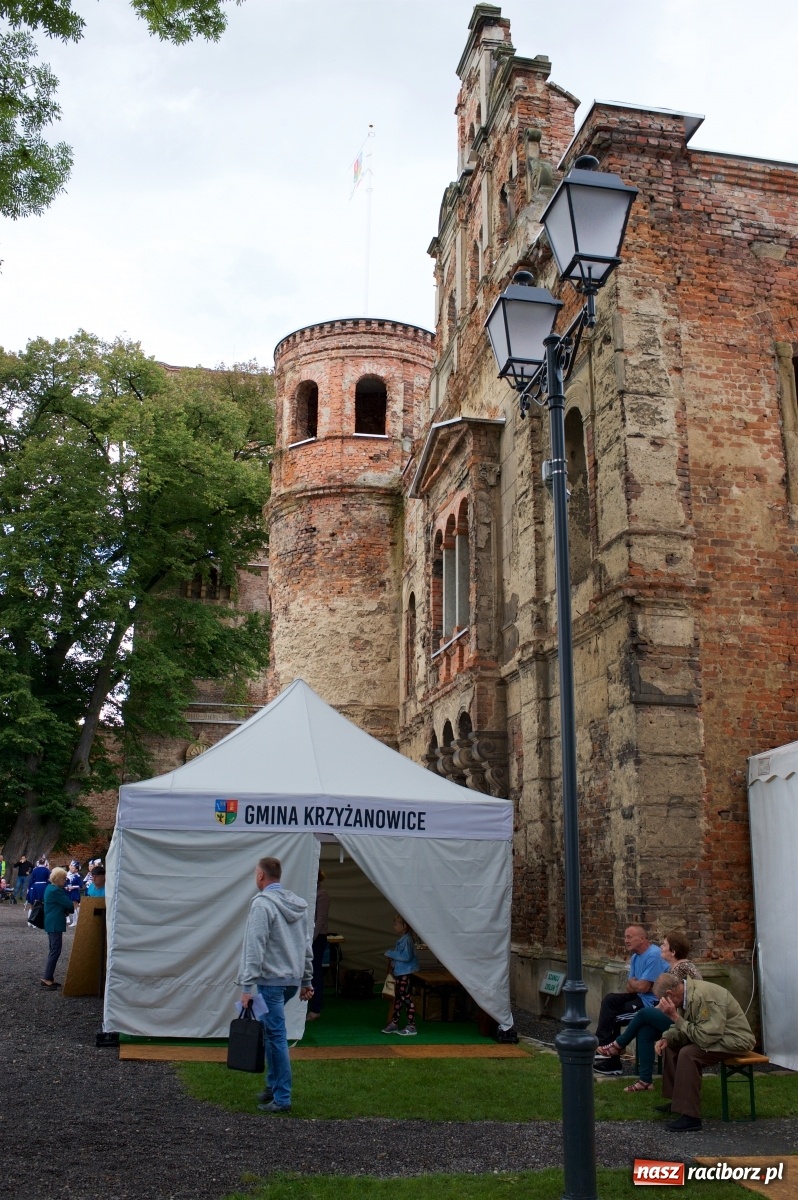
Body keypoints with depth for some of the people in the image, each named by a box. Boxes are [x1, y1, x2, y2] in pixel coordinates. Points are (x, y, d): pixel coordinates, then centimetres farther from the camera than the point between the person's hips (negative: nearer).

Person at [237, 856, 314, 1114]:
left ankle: (282, 1099, 2)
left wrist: (247, 986, -17)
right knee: (272, 1032, 20)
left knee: (276, 1036, -3)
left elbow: (255, 948, -18)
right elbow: (307, 946, 15)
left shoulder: (262, 904, -13)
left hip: (271, 980, -8)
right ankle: (272, 1085, 25)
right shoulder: (298, 905, 11)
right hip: (293, 980, 8)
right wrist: (306, 981, 20)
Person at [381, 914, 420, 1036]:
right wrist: (392, 956, 4)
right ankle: (394, 1023, 28)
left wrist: (391, 954, -20)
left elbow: (406, 956, -28)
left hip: (405, 974, -11)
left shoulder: (406, 940, -19)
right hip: (399, 973, 11)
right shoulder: (401, 939, 12)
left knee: (407, 999, -7)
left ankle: (411, 1027, -2)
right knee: (397, 999, 18)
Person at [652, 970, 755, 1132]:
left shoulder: (703, 996, -30)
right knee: (670, 1045, 8)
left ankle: (691, 1116, -20)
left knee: (688, 1053, -28)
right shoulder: (686, 992, -2)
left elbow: (704, 1038, -31)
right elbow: (683, 1029, 9)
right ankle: (676, 1100, 17)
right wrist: (666, 1038, -11)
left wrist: (675, 1017, -27)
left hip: (734, 1039, -10)